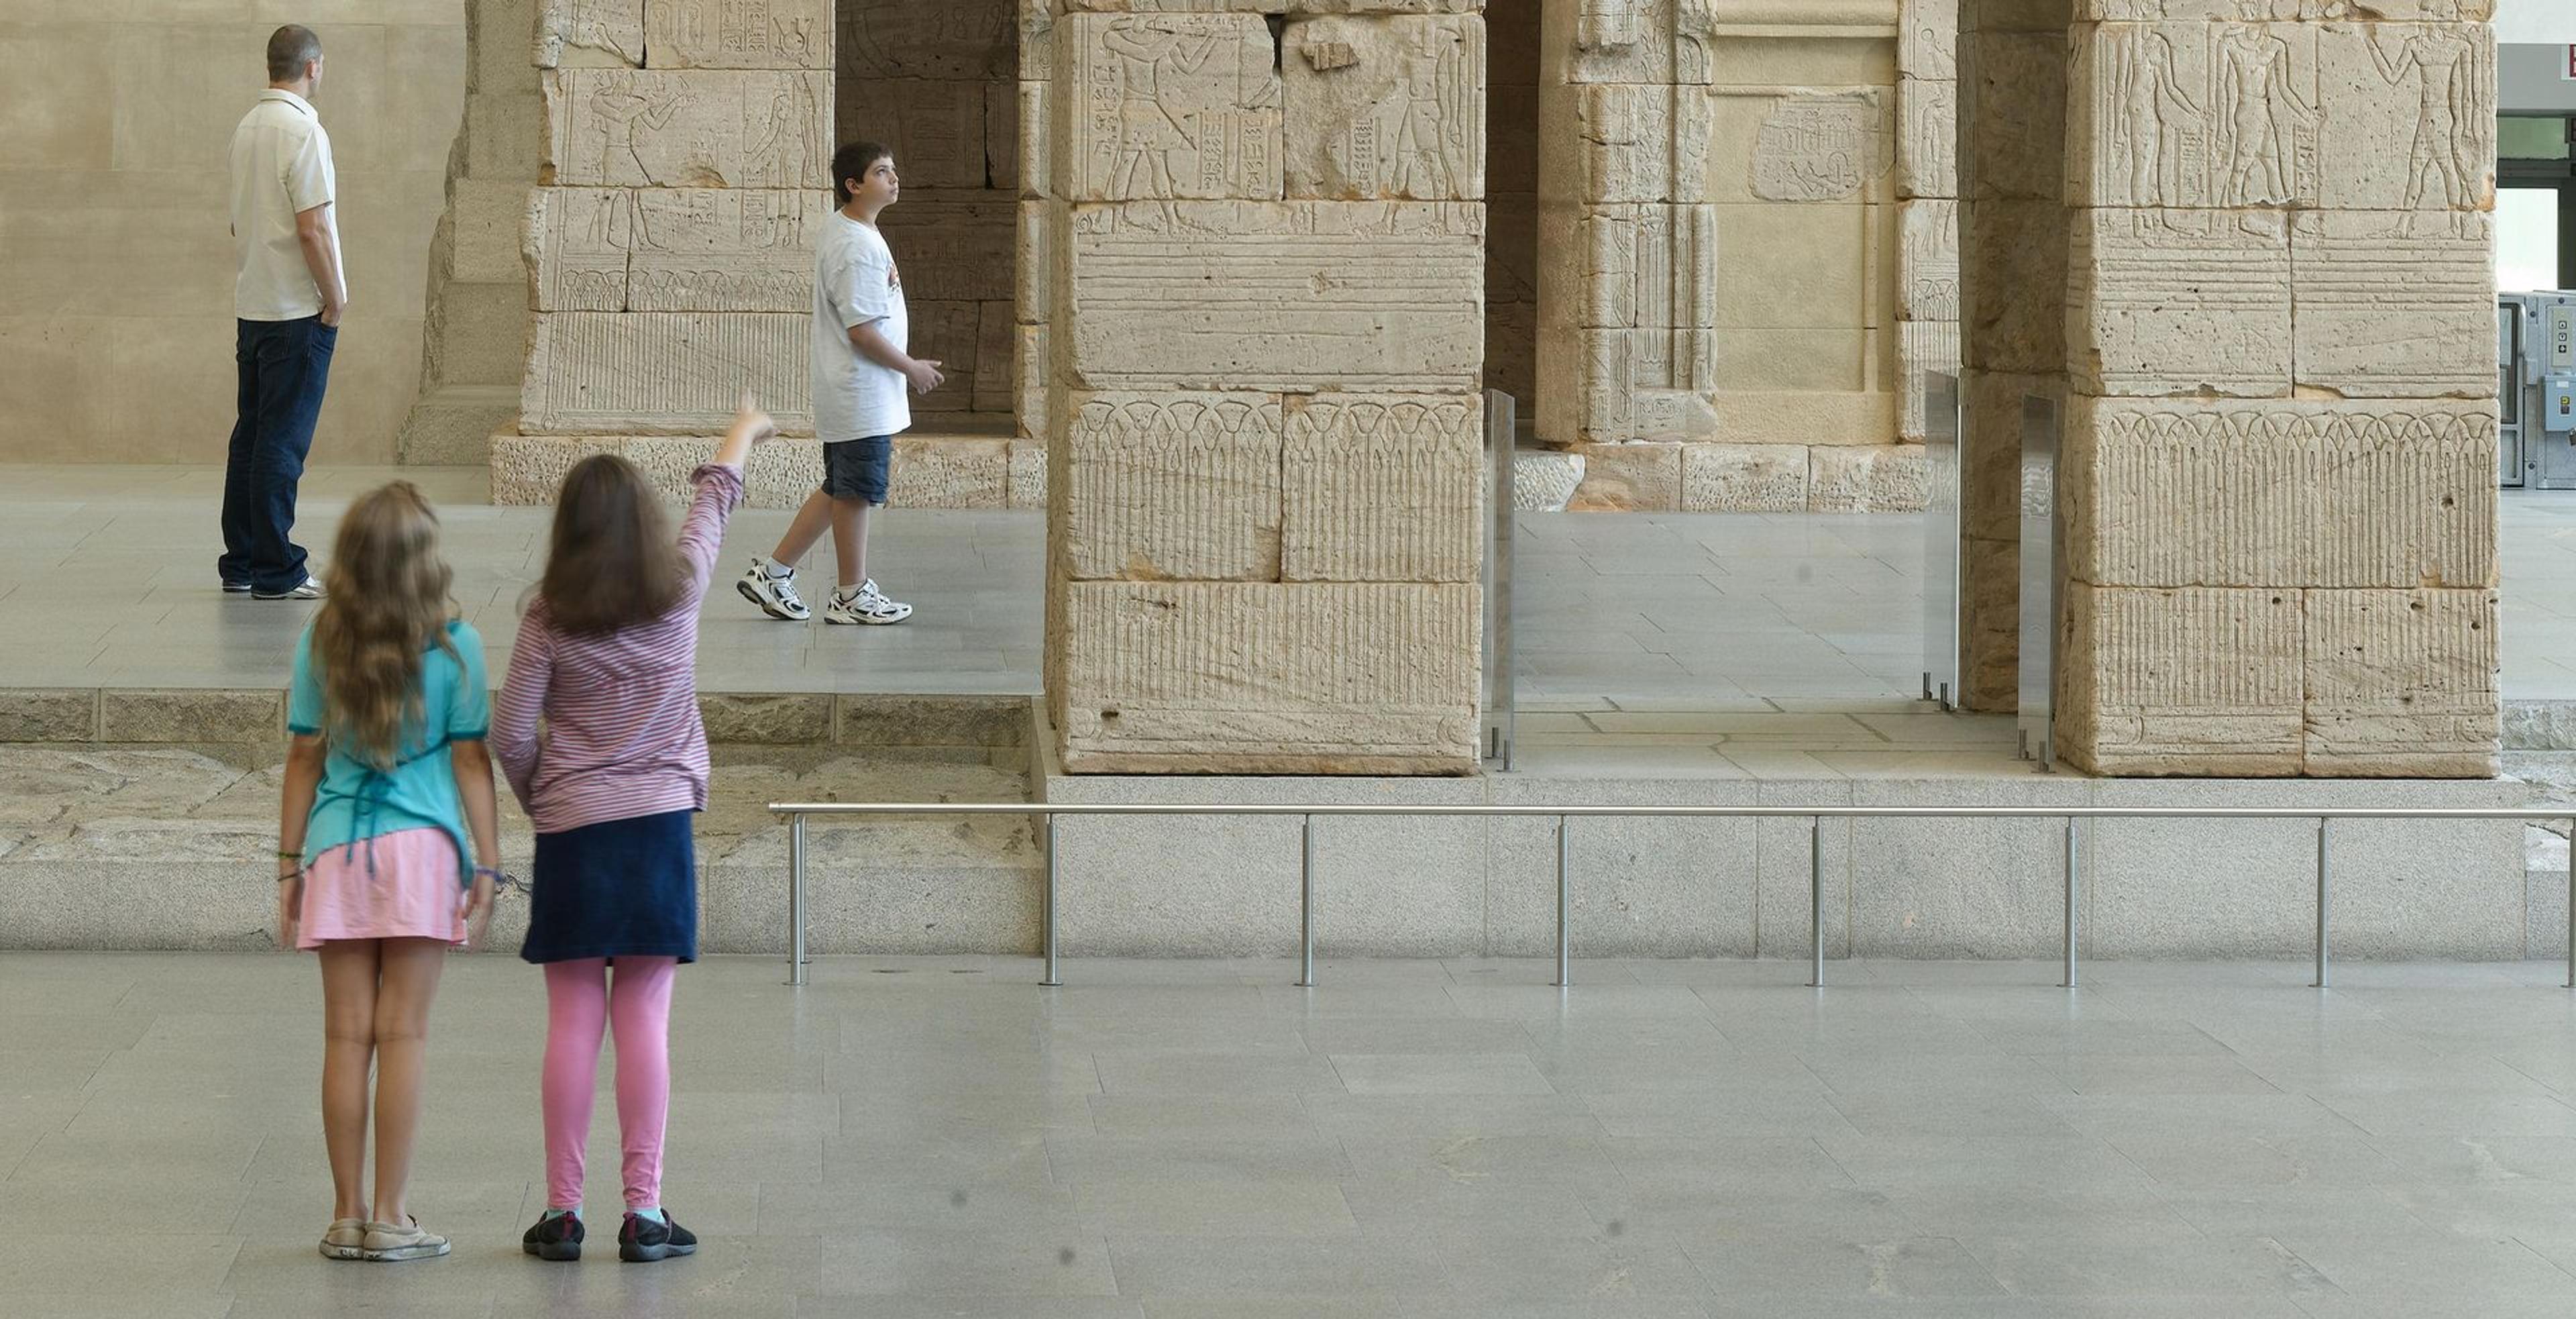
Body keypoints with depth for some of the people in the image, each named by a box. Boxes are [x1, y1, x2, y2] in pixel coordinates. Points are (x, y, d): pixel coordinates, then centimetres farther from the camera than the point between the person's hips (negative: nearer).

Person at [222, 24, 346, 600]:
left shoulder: (247, 127, 10)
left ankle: (240, 562, 16)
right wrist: (334, 297, -10)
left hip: (252, 306, 8)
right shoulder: (303, 131, -16)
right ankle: (276, 571, -3)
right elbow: (312, 228, -20)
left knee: (251, 435, 12)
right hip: (298, 310, -8)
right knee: (283, 443, -5)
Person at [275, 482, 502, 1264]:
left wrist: (290, 864, 10)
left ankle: (347, 1216, 8)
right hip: (422, 847, -2)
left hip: (337, 851, 2)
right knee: (403, 1036, 0)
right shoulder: (451, 643, -4)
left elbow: (305, 759, 3)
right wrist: (487, 866, 2)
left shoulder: (322, 641, 1)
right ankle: (389, 1219, 1)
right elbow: (470, 761, -3)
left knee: (347, 1037, 5)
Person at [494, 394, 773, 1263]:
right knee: (644, 1020, 1)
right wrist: (742, 434, 36)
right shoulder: (678, 594, -1)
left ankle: (562, 1212, 4)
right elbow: (712, 507, 18)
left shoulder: (549, 621, -5)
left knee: (573, 1022, 2)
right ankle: (644, 1212, 0)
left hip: (571, 832, -1)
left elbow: (511, 738, -4)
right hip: (659, 825, 1)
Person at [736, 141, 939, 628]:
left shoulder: (836, 231, 12)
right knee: (855, 492, 1)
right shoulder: (857, 246, -21)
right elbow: (862, 331, -23)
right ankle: (852, 596, 11)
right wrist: (911, 368, -11)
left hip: (847, 394, 10)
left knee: (841, 490, 16)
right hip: (861, 396, -10)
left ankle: (772, 572, 19)